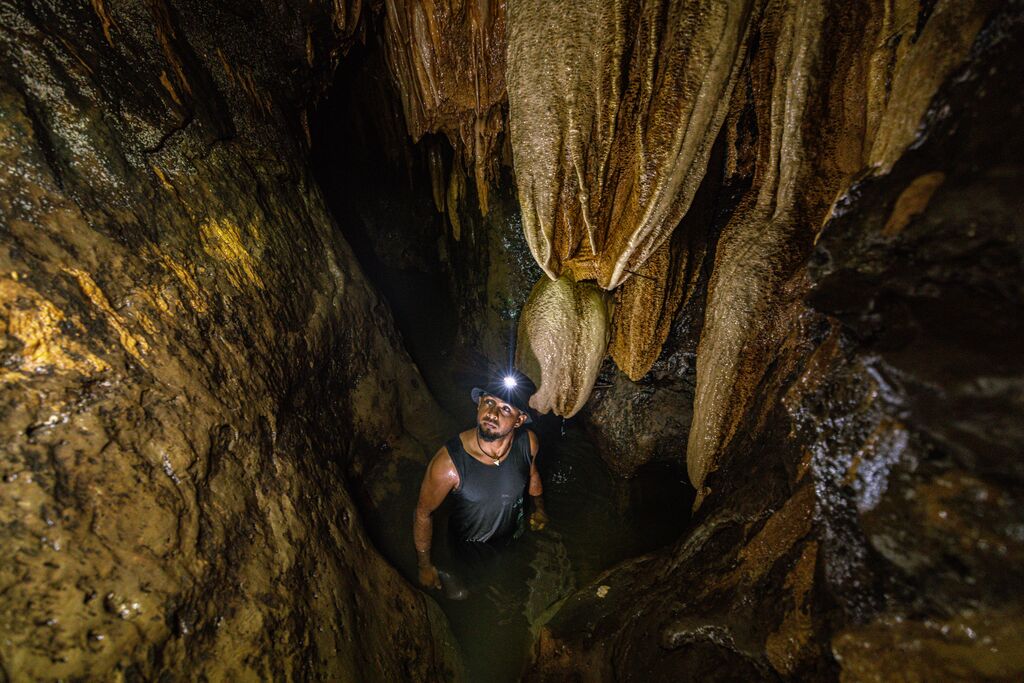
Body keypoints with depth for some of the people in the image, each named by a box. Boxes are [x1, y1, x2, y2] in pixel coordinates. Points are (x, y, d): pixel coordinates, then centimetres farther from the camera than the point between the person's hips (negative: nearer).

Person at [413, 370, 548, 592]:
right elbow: (423, 513, -23)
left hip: (513, 533, 4)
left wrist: (539, 508, 13)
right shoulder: (448, 463, -41)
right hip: (470, 546, -3)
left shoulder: (528, 442, -29)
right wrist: (425, 566, -10)